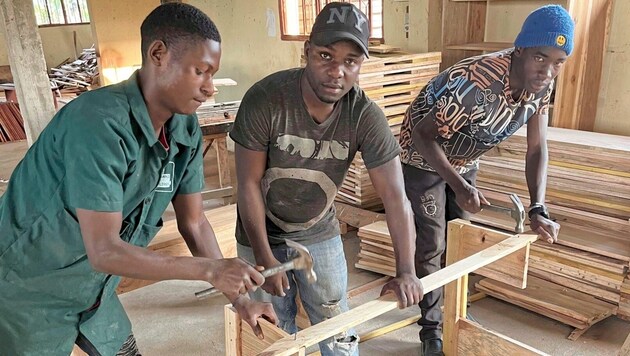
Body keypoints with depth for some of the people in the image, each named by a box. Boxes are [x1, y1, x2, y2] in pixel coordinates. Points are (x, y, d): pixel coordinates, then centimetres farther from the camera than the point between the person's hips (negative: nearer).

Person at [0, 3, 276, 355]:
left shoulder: (187, 130, -11)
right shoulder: (98, 123, -32)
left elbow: (194, 222, -4)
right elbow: (104, 251, -31)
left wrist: (239, 297, -7)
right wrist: (210, 269, -28)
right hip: (30, 293, -6)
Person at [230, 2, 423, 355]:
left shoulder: (366, 116, -20)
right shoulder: (265, 99, -26)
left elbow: (395, 196, -19)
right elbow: (249, 184, -18)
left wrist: (406, 271, -23)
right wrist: (264, 257, -15)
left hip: (320, 234, 2)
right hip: (261, 235, -1)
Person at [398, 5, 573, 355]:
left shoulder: (542, 84, -15)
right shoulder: (475, 81, -38)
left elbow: (537, 147, -9)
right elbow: (424, 134, -30)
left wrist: (539, 209, -19)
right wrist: (459, 186, -36)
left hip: (466, 161, 6)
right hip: (425, 158, -6)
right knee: (432, 245, -2)